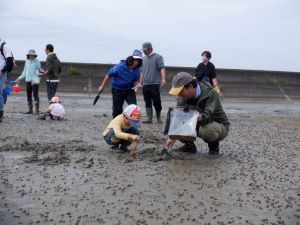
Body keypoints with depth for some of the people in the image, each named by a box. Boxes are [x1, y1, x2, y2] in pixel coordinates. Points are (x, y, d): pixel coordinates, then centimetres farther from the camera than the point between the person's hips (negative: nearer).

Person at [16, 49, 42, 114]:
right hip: (28, 81, 5)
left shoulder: (37, 62, -2)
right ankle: (30, 110, 14)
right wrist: (20, 78, 20)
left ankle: (37, 110, -7)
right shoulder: (27, 62, 13)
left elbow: (39, 71, -5)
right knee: (29, 96, 7)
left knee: (35, 96, -8)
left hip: (35, 81, -5)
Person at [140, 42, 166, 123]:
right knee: (148, 103, 3)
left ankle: (158, 118, 11)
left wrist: (163, 78, -26)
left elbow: (162, 68, -11)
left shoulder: (158, 57, 0)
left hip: (155, 84, -5)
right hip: (145, 84, 5)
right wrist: (141, 82, 19)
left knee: (156, 102, -3)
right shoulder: (144, 58, 17)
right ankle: (149, 119, 7)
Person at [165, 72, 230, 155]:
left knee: (206, 129, -40)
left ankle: (214, 146, -7)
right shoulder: (184, 97, -9)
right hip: (199, 124, 6)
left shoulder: (210, 93, -28)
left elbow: (207, 116, -40)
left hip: (220, 126, -6)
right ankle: (189, 146, 7)